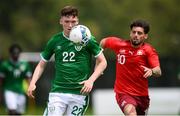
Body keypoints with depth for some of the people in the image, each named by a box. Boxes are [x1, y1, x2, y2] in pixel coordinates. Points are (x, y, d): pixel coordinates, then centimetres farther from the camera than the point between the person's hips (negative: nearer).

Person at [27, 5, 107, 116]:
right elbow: (42, 64, 15)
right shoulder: (55, 41, 6)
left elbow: (102, 62, 4)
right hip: (57, 91, 1)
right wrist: (33, 83, 0)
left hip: (79, 93, -1)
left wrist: (91, 80, -10)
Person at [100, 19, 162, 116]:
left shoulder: (149, 50, -6)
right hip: (123, 93, -2)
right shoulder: (120, 44, -3)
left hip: (142, 95, 2)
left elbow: (158, 72, -18)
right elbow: (103, 42, 17)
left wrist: (152, 71, -41)